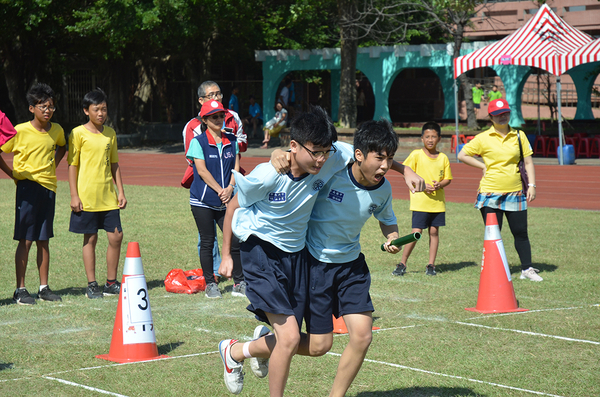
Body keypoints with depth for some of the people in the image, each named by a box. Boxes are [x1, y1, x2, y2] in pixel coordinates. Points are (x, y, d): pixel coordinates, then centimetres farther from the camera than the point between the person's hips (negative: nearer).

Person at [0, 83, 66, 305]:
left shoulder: (56, 131, 4)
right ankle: (20, 289, 2)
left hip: (48, 187, 4)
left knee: (44, 240, 9)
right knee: (25, 240, -3)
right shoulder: (20, 131, -10)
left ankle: (44, 287, 15)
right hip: (27, 187, -4)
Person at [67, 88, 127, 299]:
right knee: (90, 239, 1)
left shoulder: (110, 133, 9)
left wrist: (120, 191, 11)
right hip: (87, 196, -4)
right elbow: (72, 165, -4)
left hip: (108, 196, 4)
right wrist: (74, 195, -8)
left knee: (116, 236, 2)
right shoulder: (78, 133, -5)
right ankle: (92, 284, 10)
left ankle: (111, 283, 14)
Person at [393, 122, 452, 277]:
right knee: (416, 233, -8)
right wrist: (422, 185, -14)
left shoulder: (443, 158, 6)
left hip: (438, 201, 4)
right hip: (420, 201, -3)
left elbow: (448, 178, 11)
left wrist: (440, 185, -10)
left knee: (434, 231, 5)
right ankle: (402, 263, 3)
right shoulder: (416, 155, -4)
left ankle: (431, 265, 14)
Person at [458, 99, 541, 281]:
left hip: (515, 193, 2)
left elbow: (528, 162, 8)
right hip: (490, 194, -2)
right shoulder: (483, 138, -2)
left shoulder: (519, 136, 5)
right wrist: (483, 166, -2)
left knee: (521, 232, 4)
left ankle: (527, 269, 14)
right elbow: (462, 155, 5)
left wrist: (532, 185, 0)